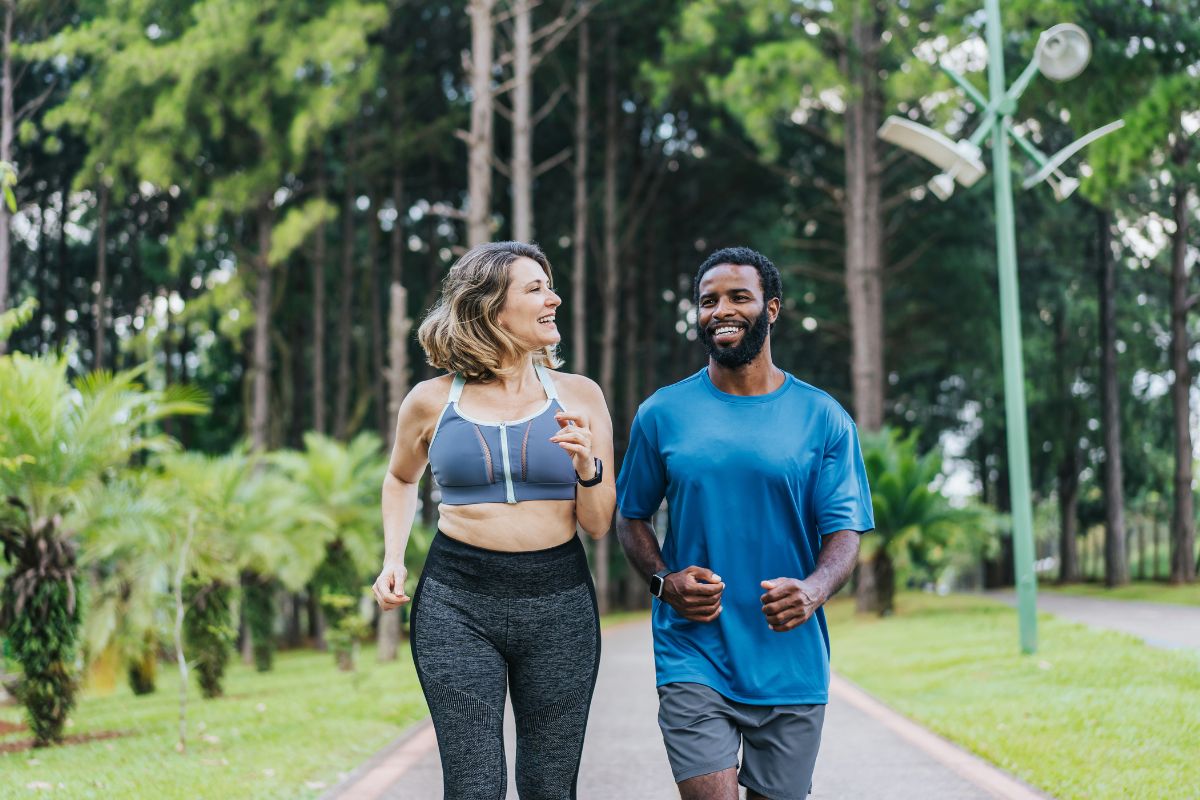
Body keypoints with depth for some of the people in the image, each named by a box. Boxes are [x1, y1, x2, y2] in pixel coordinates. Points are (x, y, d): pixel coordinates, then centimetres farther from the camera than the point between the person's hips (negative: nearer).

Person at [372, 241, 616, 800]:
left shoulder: (578, 396, 4)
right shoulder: (431, 402, 2)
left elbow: (598, 525, 5)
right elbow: (401, 480, 23)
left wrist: (587, 467, -14)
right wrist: (392, 560, 9)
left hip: (557, 605, 1)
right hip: (456, 605, -1)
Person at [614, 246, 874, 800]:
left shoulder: (822, 418, 3)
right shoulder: (662, 414, 4)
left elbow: (844, 531, 0)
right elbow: (631, 517, 11)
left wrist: (814, 590, -21)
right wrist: (664, 581, -8)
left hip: (790, 664, 1)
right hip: (693, 658, -1)